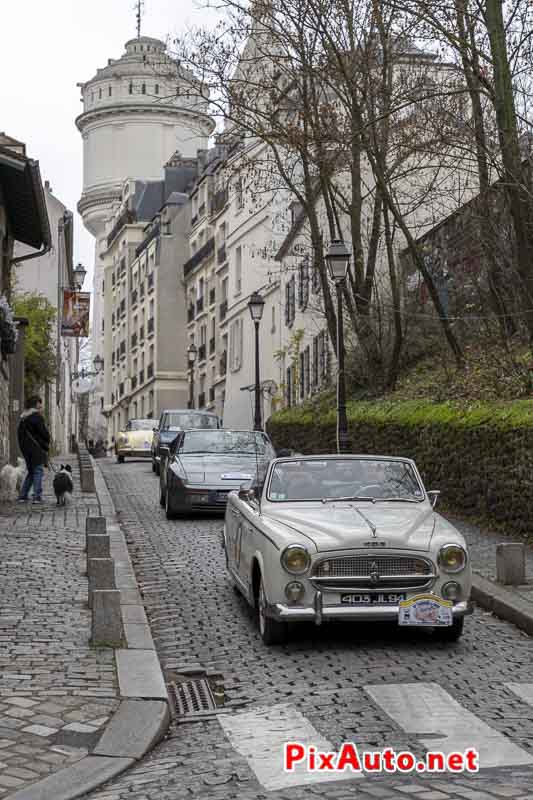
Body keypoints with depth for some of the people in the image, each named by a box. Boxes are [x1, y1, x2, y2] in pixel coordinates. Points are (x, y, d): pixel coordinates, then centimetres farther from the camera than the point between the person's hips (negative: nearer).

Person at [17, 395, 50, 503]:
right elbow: (44, 433, -14)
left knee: (31, 472, 17)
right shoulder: (37, 416, -12)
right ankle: (37, 496, -7)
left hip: (26, 450, 8)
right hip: (37, 449, -8)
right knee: (38, 471, -3)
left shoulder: (23, 418, 14)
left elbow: (20, 434, 15)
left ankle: (22, 496, 13)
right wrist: (46, 444, 4)